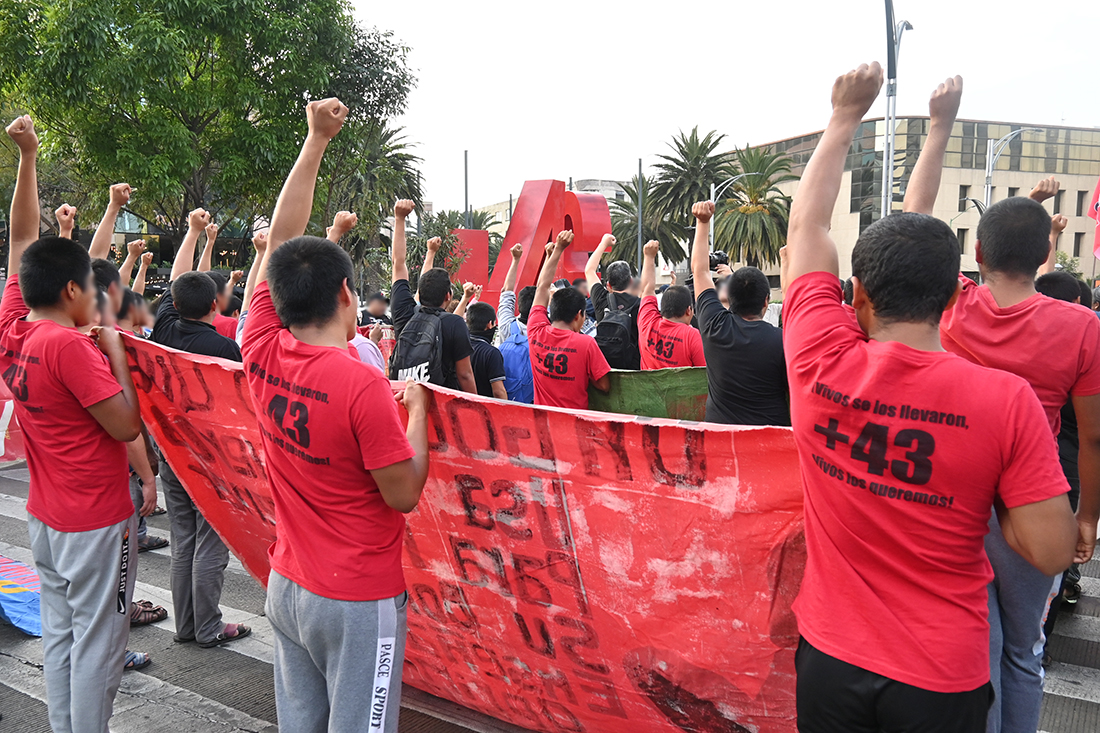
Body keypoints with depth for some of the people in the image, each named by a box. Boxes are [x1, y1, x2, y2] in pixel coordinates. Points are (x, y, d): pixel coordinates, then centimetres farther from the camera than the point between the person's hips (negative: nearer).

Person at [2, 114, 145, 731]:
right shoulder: (70, 345, -21)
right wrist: (115, 348, -12)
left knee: (59, 632, 17)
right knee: (98, 641, 3)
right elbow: (127, 427, -19)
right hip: (97, 519, -8)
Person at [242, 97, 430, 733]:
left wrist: (317, 141, 5)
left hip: (287, 586, 7)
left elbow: (281, 241, 3)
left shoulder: (262, 356, -6)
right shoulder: (363, 385, -24)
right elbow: (404, 495, -16)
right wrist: (417, 407, -3)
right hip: (359, 601, -6)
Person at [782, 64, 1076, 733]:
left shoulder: (821, 365, -16)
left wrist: (845, 117, 8)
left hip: (830, 660, 1)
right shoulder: (1007, 401, -19)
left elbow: (806, 227, -2)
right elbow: (1052, 552, -13)